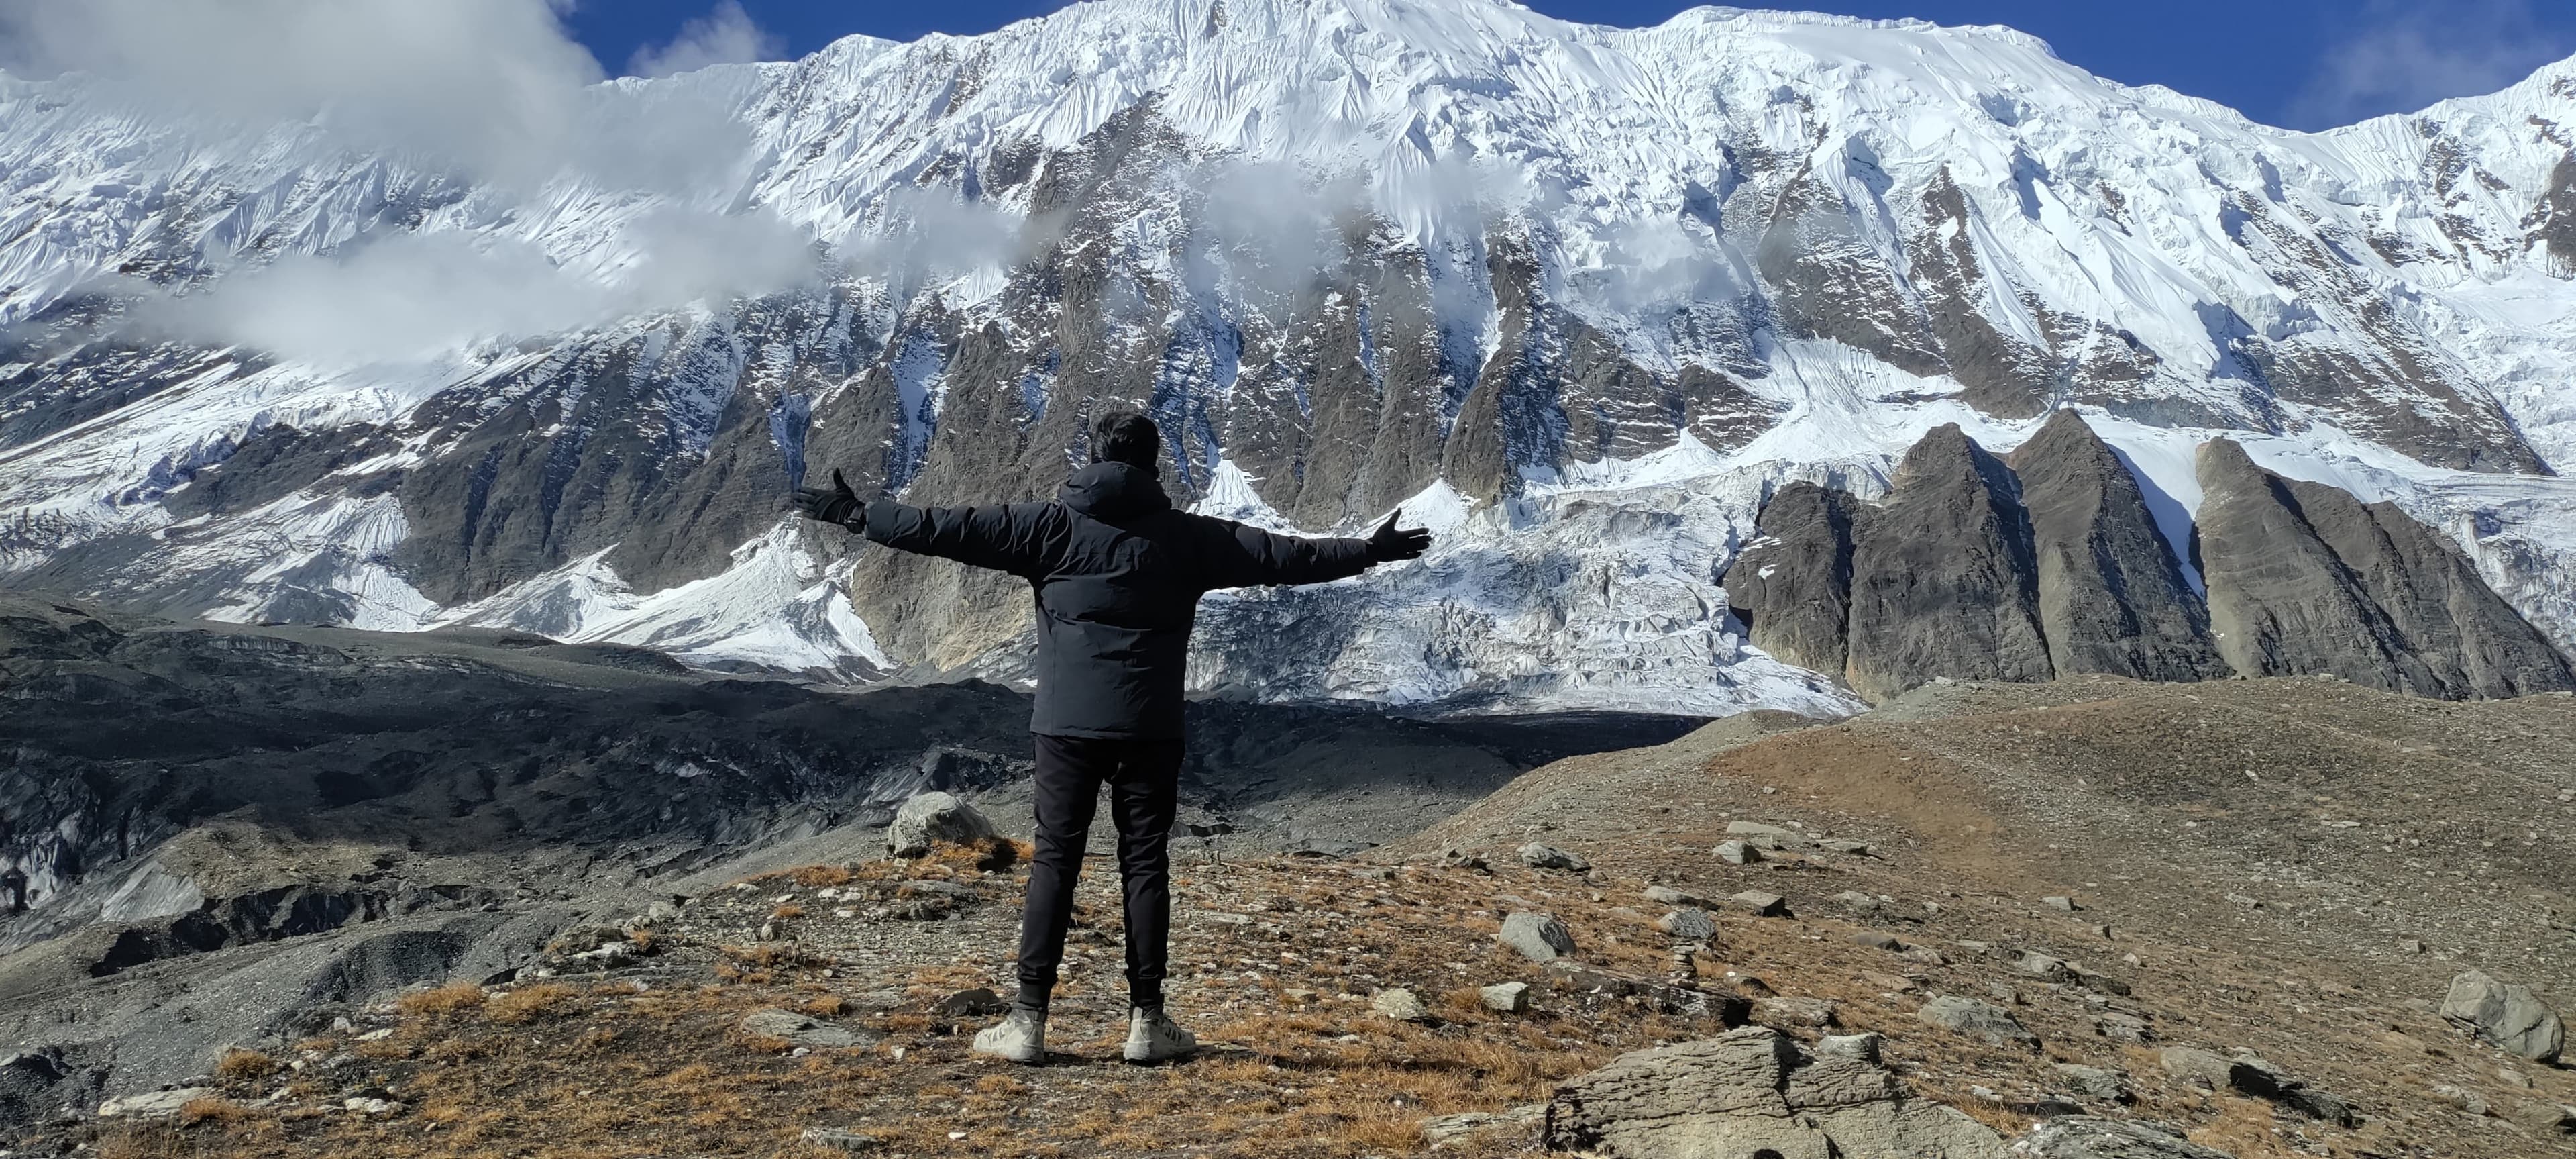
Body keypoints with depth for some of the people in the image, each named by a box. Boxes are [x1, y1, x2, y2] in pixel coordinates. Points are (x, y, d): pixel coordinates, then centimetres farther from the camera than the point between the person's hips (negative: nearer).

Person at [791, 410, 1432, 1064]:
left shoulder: (1053, 526, 1)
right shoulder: (1186, 538, 4)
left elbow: (952, 529, 1)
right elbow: (1283, 555, 9)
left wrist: (858, 516, 10)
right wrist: (1368, 551, 20)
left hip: (1066, 723, 0)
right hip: (1150, 727, 0)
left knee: (1054, 861, 4)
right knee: (1146, 864, 7)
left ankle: (1028, 1021, 4)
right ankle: (1147, 1021, 11)